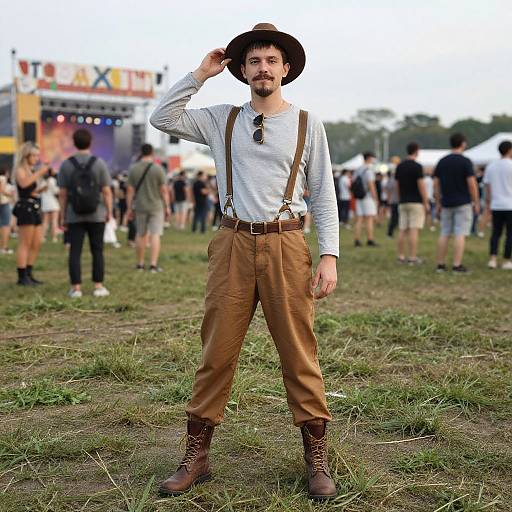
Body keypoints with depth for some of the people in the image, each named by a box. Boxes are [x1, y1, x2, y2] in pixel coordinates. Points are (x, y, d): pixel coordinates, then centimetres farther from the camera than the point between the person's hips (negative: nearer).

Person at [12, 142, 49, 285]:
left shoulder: (32, 170, 19)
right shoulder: (20, 170, -6)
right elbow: (24, 184, -28)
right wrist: (39, 173, -26)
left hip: (35, 209, 9)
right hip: (25, 208, -9)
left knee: (37, 244, 9)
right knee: (25, 244, -7)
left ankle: (28, 274, 16)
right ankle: (22, 277, -3)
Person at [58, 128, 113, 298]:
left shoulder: (66, 165, -3)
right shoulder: (99, 163, -6)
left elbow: (62, 193, -3)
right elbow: (106, 191, -7)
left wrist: (62, 216, 4)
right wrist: (109, 212, 3)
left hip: (74, 216, 1)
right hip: (96, 215, 0)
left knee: (75, 252, 4)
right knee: (97, 251, 8)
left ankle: (76, 288, 4)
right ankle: (98, 286, 8)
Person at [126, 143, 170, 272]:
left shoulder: (133, 169, 0)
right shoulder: (158, 168, -8)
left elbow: (130, 191, 0)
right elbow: (164, 190, -9)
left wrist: (129, 208, 6)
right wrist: (167, 207, -1)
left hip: (140, 207, 3)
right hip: (156, 207, -3)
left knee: (141, 235, 14)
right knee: (155, 235, -3)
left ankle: (140, 264, 19)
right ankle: (153, 264, -9)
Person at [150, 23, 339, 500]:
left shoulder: (308, 125, 7)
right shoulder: (222, 120, 11)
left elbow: (324, 195, 5)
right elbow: (163, 118, 6)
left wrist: (329, 255, -4)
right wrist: (201, 73, 4)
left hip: (285, 245, -1)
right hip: (233, 244, 1)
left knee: (299, 353, 2)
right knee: (217, 352, 4)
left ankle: (316, 457, 14)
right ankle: (196, 456, 15)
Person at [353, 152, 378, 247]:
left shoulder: (357, 170, 12)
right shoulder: (369, 170, -11)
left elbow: (353, 183, 13)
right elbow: (371, 185, -17)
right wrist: (375, 198, -14)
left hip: (359, 198, 7)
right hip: (368, 197, -7)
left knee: (359, 220, 5)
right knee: (369, 219, -5)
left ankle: (357, 240, 3)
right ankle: (370, 240, -7)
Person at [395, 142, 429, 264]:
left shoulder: (399, 166, 8)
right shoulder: (417, 166, -11)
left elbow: (397, 185, 11)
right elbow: (421, 185, -13)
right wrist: (426, 203, -7)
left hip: (403, 202, 6)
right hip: (416, 202, -6)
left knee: (402, 230, 7)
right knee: (414, 230, -6)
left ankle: (401, 256, 8)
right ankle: (413, 258, -7)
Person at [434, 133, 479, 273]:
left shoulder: (442, 162, 6)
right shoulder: (465, 161, -8)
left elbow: (436, 184, 6)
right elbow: (471, 183, -12)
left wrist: (438, 202, 13)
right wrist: (476, 202, -3)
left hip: (446, 203, 5)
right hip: (463, 203, -5)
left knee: (444, 234, 9)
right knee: (460, 234, -3)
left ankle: (440, 264, 10)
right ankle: (457, 265, -6)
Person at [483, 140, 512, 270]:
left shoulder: (491, 166, 7)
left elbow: (487, 186, 9)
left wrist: (487, 203, 17)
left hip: (496, 205, 5)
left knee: (496, 232, 10)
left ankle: (493, 259, 2)